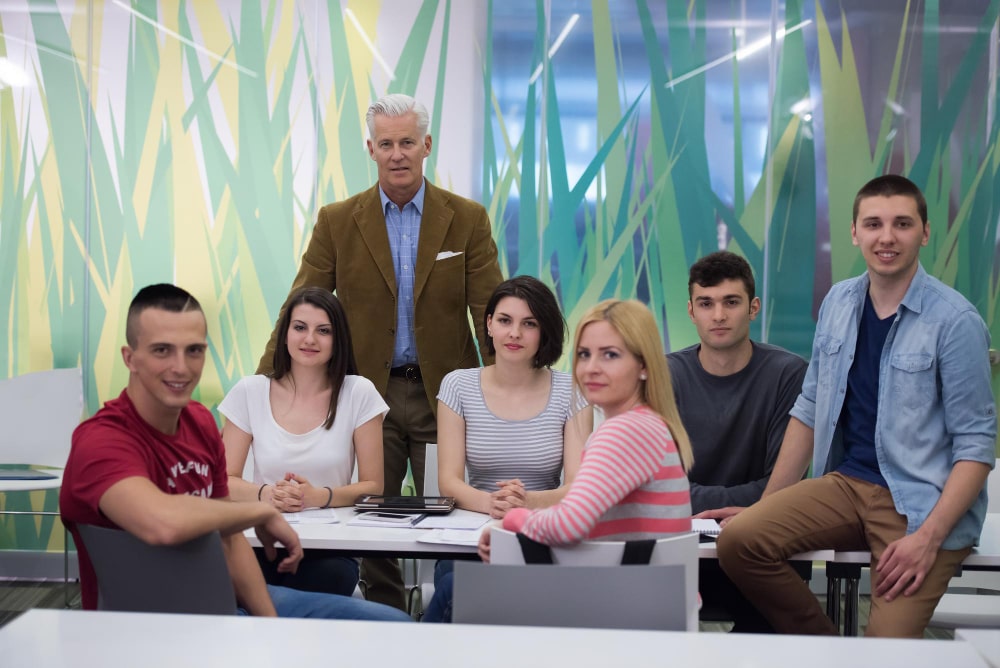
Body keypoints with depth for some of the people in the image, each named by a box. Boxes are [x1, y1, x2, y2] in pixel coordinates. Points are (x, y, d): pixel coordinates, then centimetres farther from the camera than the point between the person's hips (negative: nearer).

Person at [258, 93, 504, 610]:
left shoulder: (467, 219, 1)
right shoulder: (338, 222, 2)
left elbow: (492, 314, -1)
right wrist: (263, 388, -8)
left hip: (443, 394, 0)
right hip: (369, 394, 1)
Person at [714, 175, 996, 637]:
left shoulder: (955, 321, -10)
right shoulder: (839, 302, 6)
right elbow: (809, 409, 12)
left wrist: (928, 538, -20)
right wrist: (766, 505, 7)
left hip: (921, 502, -5)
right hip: (848, 483, 5)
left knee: (888, 645, -24)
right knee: (739, 540, -17)